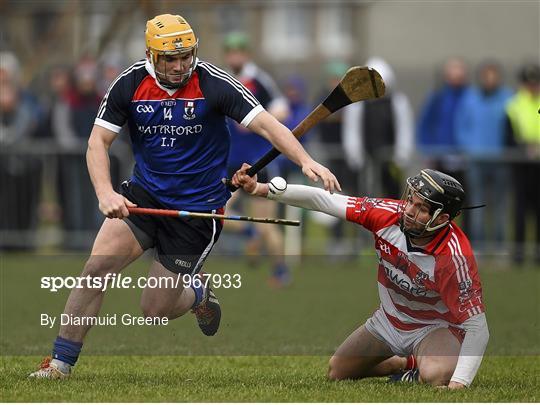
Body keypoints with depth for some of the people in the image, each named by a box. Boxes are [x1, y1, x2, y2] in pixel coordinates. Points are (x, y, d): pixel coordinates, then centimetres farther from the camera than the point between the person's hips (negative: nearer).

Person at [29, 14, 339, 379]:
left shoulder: (214, 84, -15)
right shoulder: (130, 84, -7)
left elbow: (266, 124, -19)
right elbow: (99, 142, -6)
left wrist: (305, 161, -35)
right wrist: (105, 193, -24)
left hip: (197, 209, -3)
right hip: (143, 194, 3)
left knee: (154, 311, -3)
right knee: (96, 267, -18)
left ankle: (199, 293, 32)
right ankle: (62, 362, -7)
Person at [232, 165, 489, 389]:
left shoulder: (453, 257, -34)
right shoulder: (389, 214, -22)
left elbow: (476, 326, -33)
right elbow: (324, 201, -18)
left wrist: (459, 384, -44)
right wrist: (261, 189, -25)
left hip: (434, 328, -6)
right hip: (389, 320, 6)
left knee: (437, 376, -37)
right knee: (336, 373, 12)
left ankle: (421, 369, 0)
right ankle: (407, 363, 31)